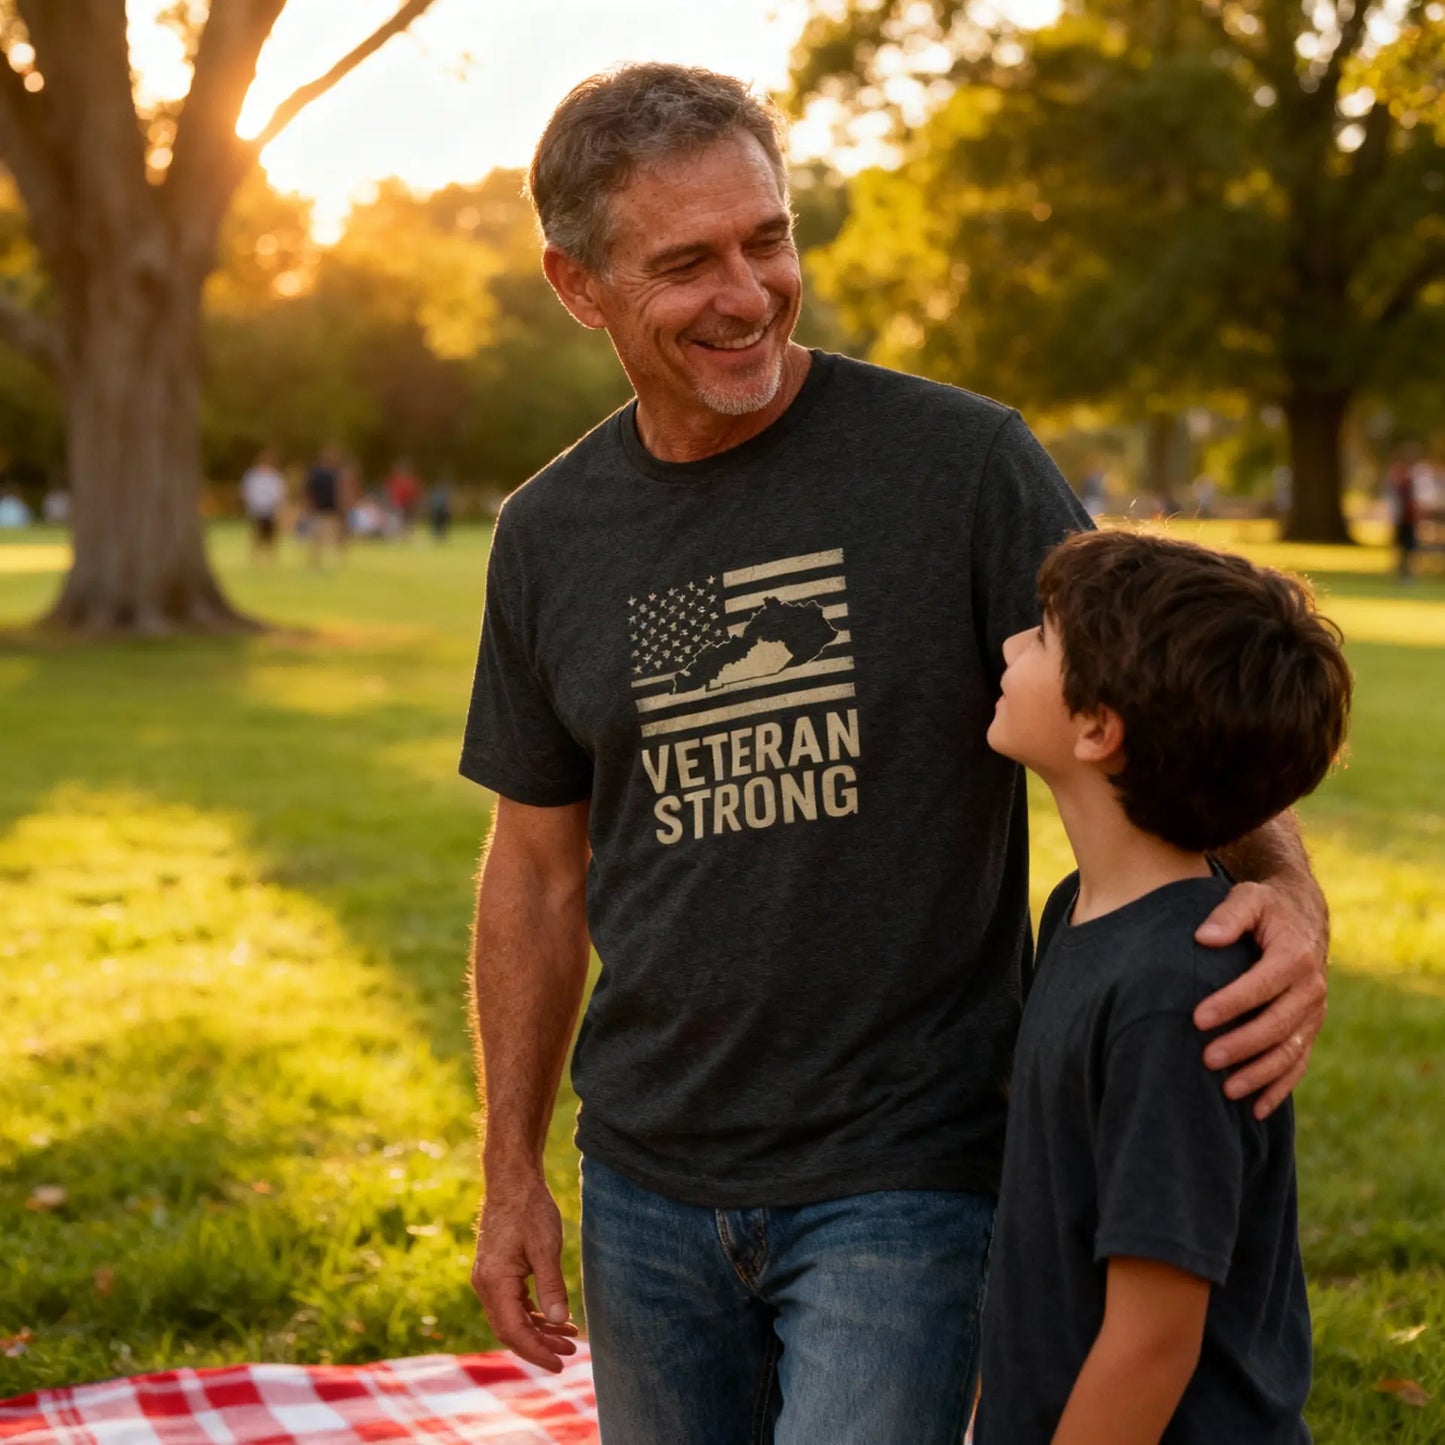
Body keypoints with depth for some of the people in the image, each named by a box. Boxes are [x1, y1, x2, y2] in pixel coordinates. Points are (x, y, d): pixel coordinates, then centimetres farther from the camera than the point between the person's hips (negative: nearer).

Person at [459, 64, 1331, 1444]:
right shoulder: (549, 537, 2)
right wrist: (510, 1173, 10)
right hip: (647, 1186, 4)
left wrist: (1282, 888, -29)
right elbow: (539, 870, 10)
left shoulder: (963, 464, -10)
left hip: (903, 1177, -4)